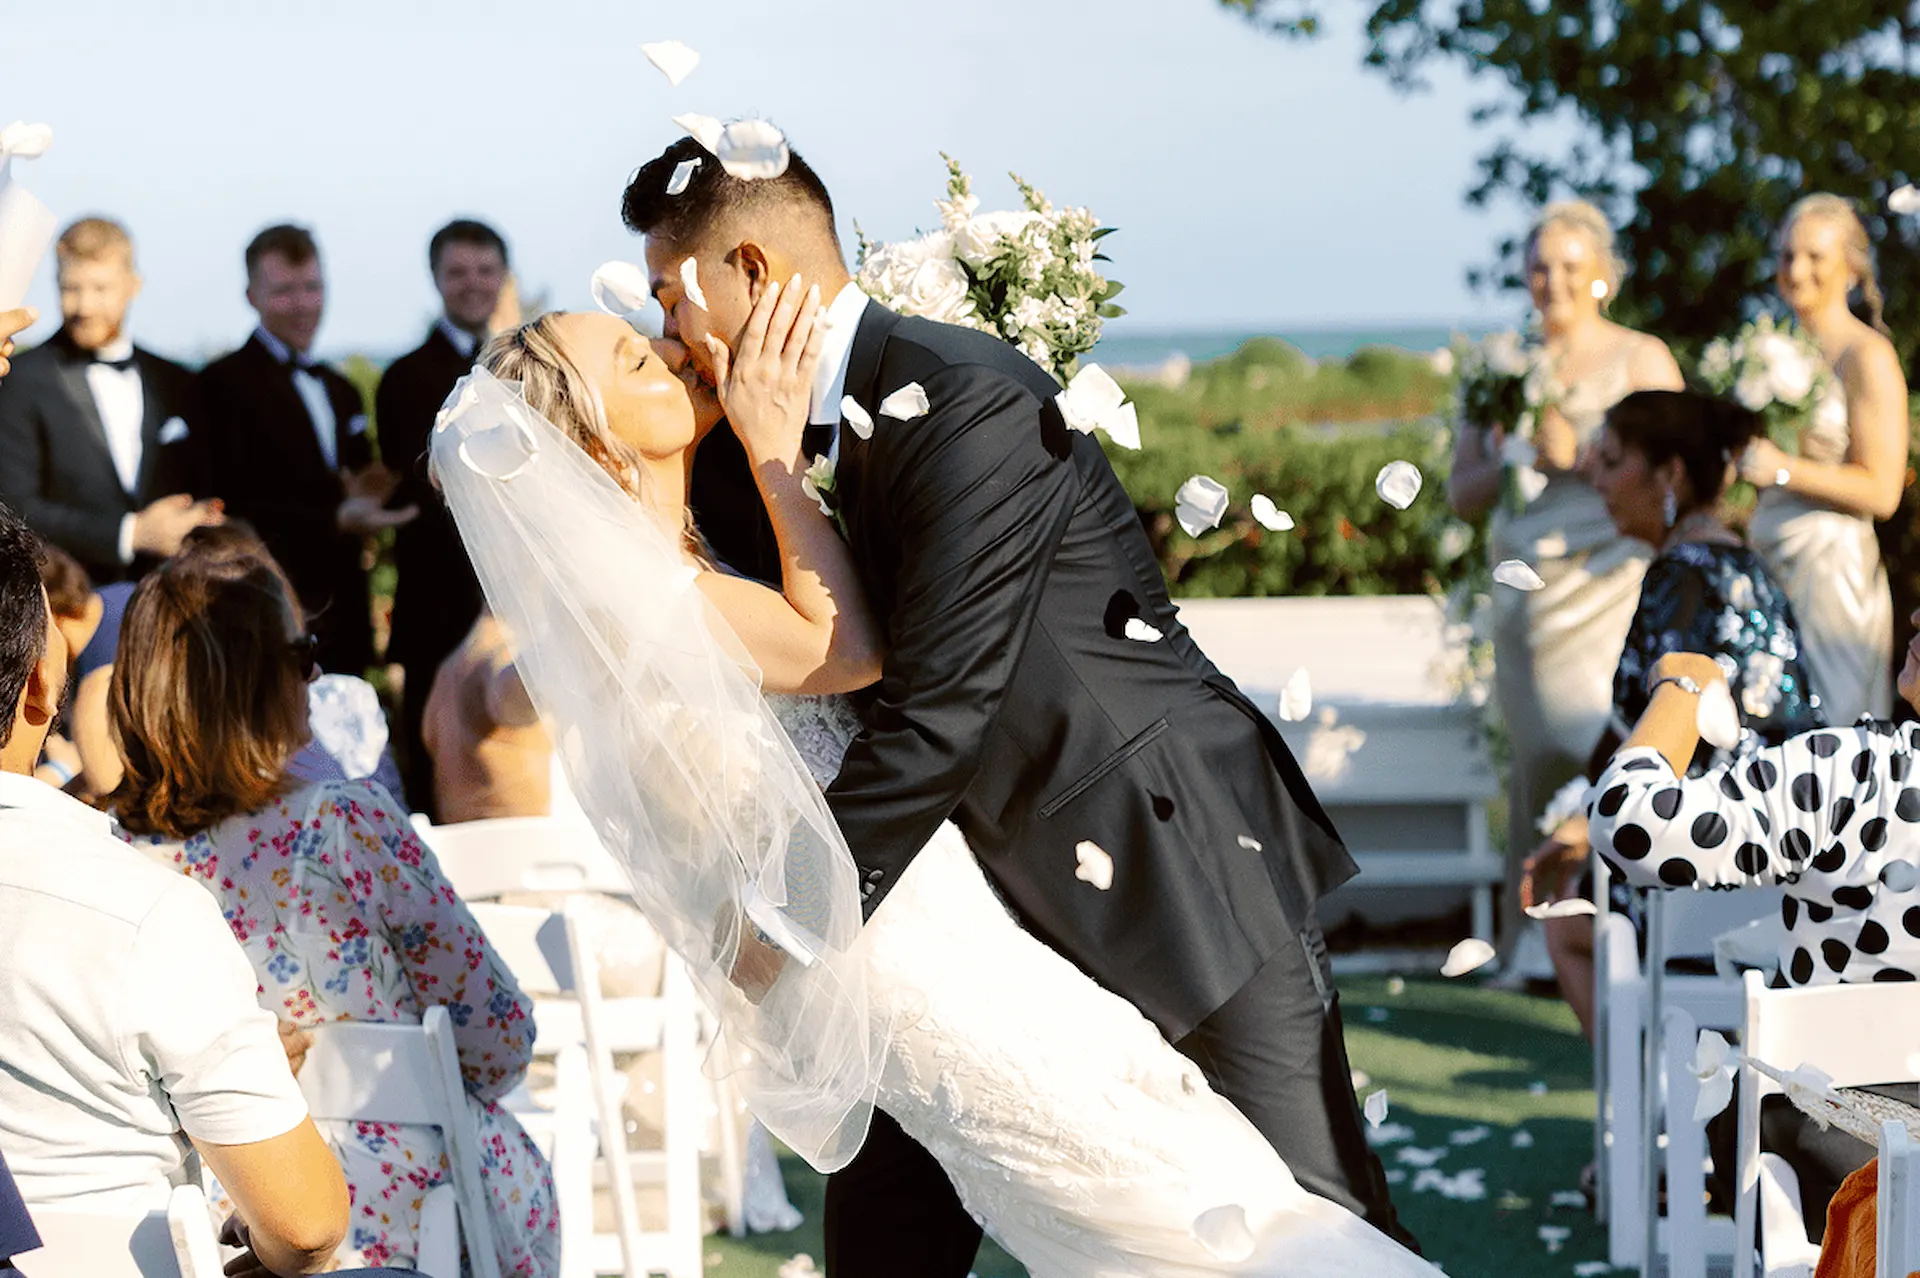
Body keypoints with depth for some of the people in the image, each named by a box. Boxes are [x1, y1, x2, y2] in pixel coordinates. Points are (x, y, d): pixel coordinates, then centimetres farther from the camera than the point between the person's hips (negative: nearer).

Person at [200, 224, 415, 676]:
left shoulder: (342, 392, 21)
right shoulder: (225, 383, -4)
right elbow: (233, 508, -12)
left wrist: (364, 502, 0)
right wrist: (337, 520, -18)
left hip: (342, 625, 7)